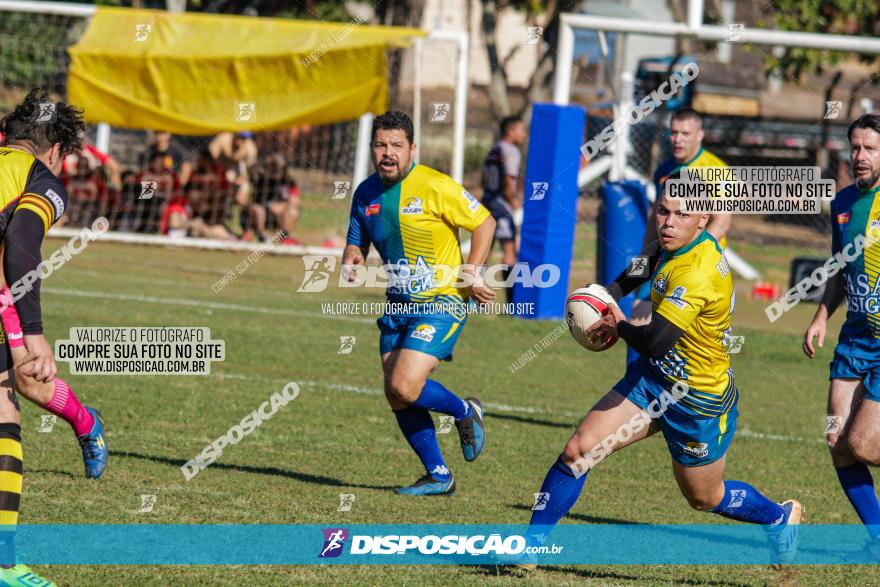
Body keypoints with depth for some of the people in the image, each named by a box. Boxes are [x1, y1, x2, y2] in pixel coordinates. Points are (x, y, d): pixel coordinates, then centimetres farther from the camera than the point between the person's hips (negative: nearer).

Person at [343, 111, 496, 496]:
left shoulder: (435, 187, -14)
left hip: (442, 303, -7)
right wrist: (351, 262, -8)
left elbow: (484, 222, -6)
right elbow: (356, 243, 15)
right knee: (397, 399, 4)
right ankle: (438, 476, 19)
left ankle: (465, 413, 11)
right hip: (397, 305, 7)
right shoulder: (365, 193, 4)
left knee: (405, 387, -19)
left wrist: (472, 272, -14)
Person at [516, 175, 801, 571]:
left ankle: (781, 517, 44)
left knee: (703, 498, 16)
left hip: (698, 401, -7)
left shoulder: (697, 273, -33)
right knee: (578, 451, -6)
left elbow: (654, 342, -40)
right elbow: (640, 268, 21)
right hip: (652, 377, 7)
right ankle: (529, 546, 5)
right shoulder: (670, 246, -5)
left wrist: (619, 326, -18)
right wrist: (606, 297, 4)